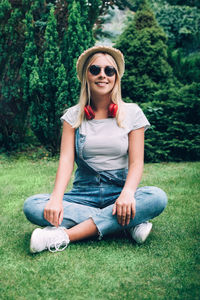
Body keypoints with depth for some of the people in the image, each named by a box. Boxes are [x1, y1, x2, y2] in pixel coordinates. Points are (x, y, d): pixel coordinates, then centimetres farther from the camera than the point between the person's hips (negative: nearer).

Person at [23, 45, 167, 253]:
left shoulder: (131, 113, 3)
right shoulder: (73, 116, 7)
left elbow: (136, 162, -3)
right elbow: (66, 158, -5)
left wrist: (127, 193, -24)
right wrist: (56, 198, -22)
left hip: (118, 194, 0)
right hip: (83, 195, 1)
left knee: (157, 197, -32)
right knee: (31, 206, -25)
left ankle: (65, 235, -31)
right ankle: (128, 223, -25)